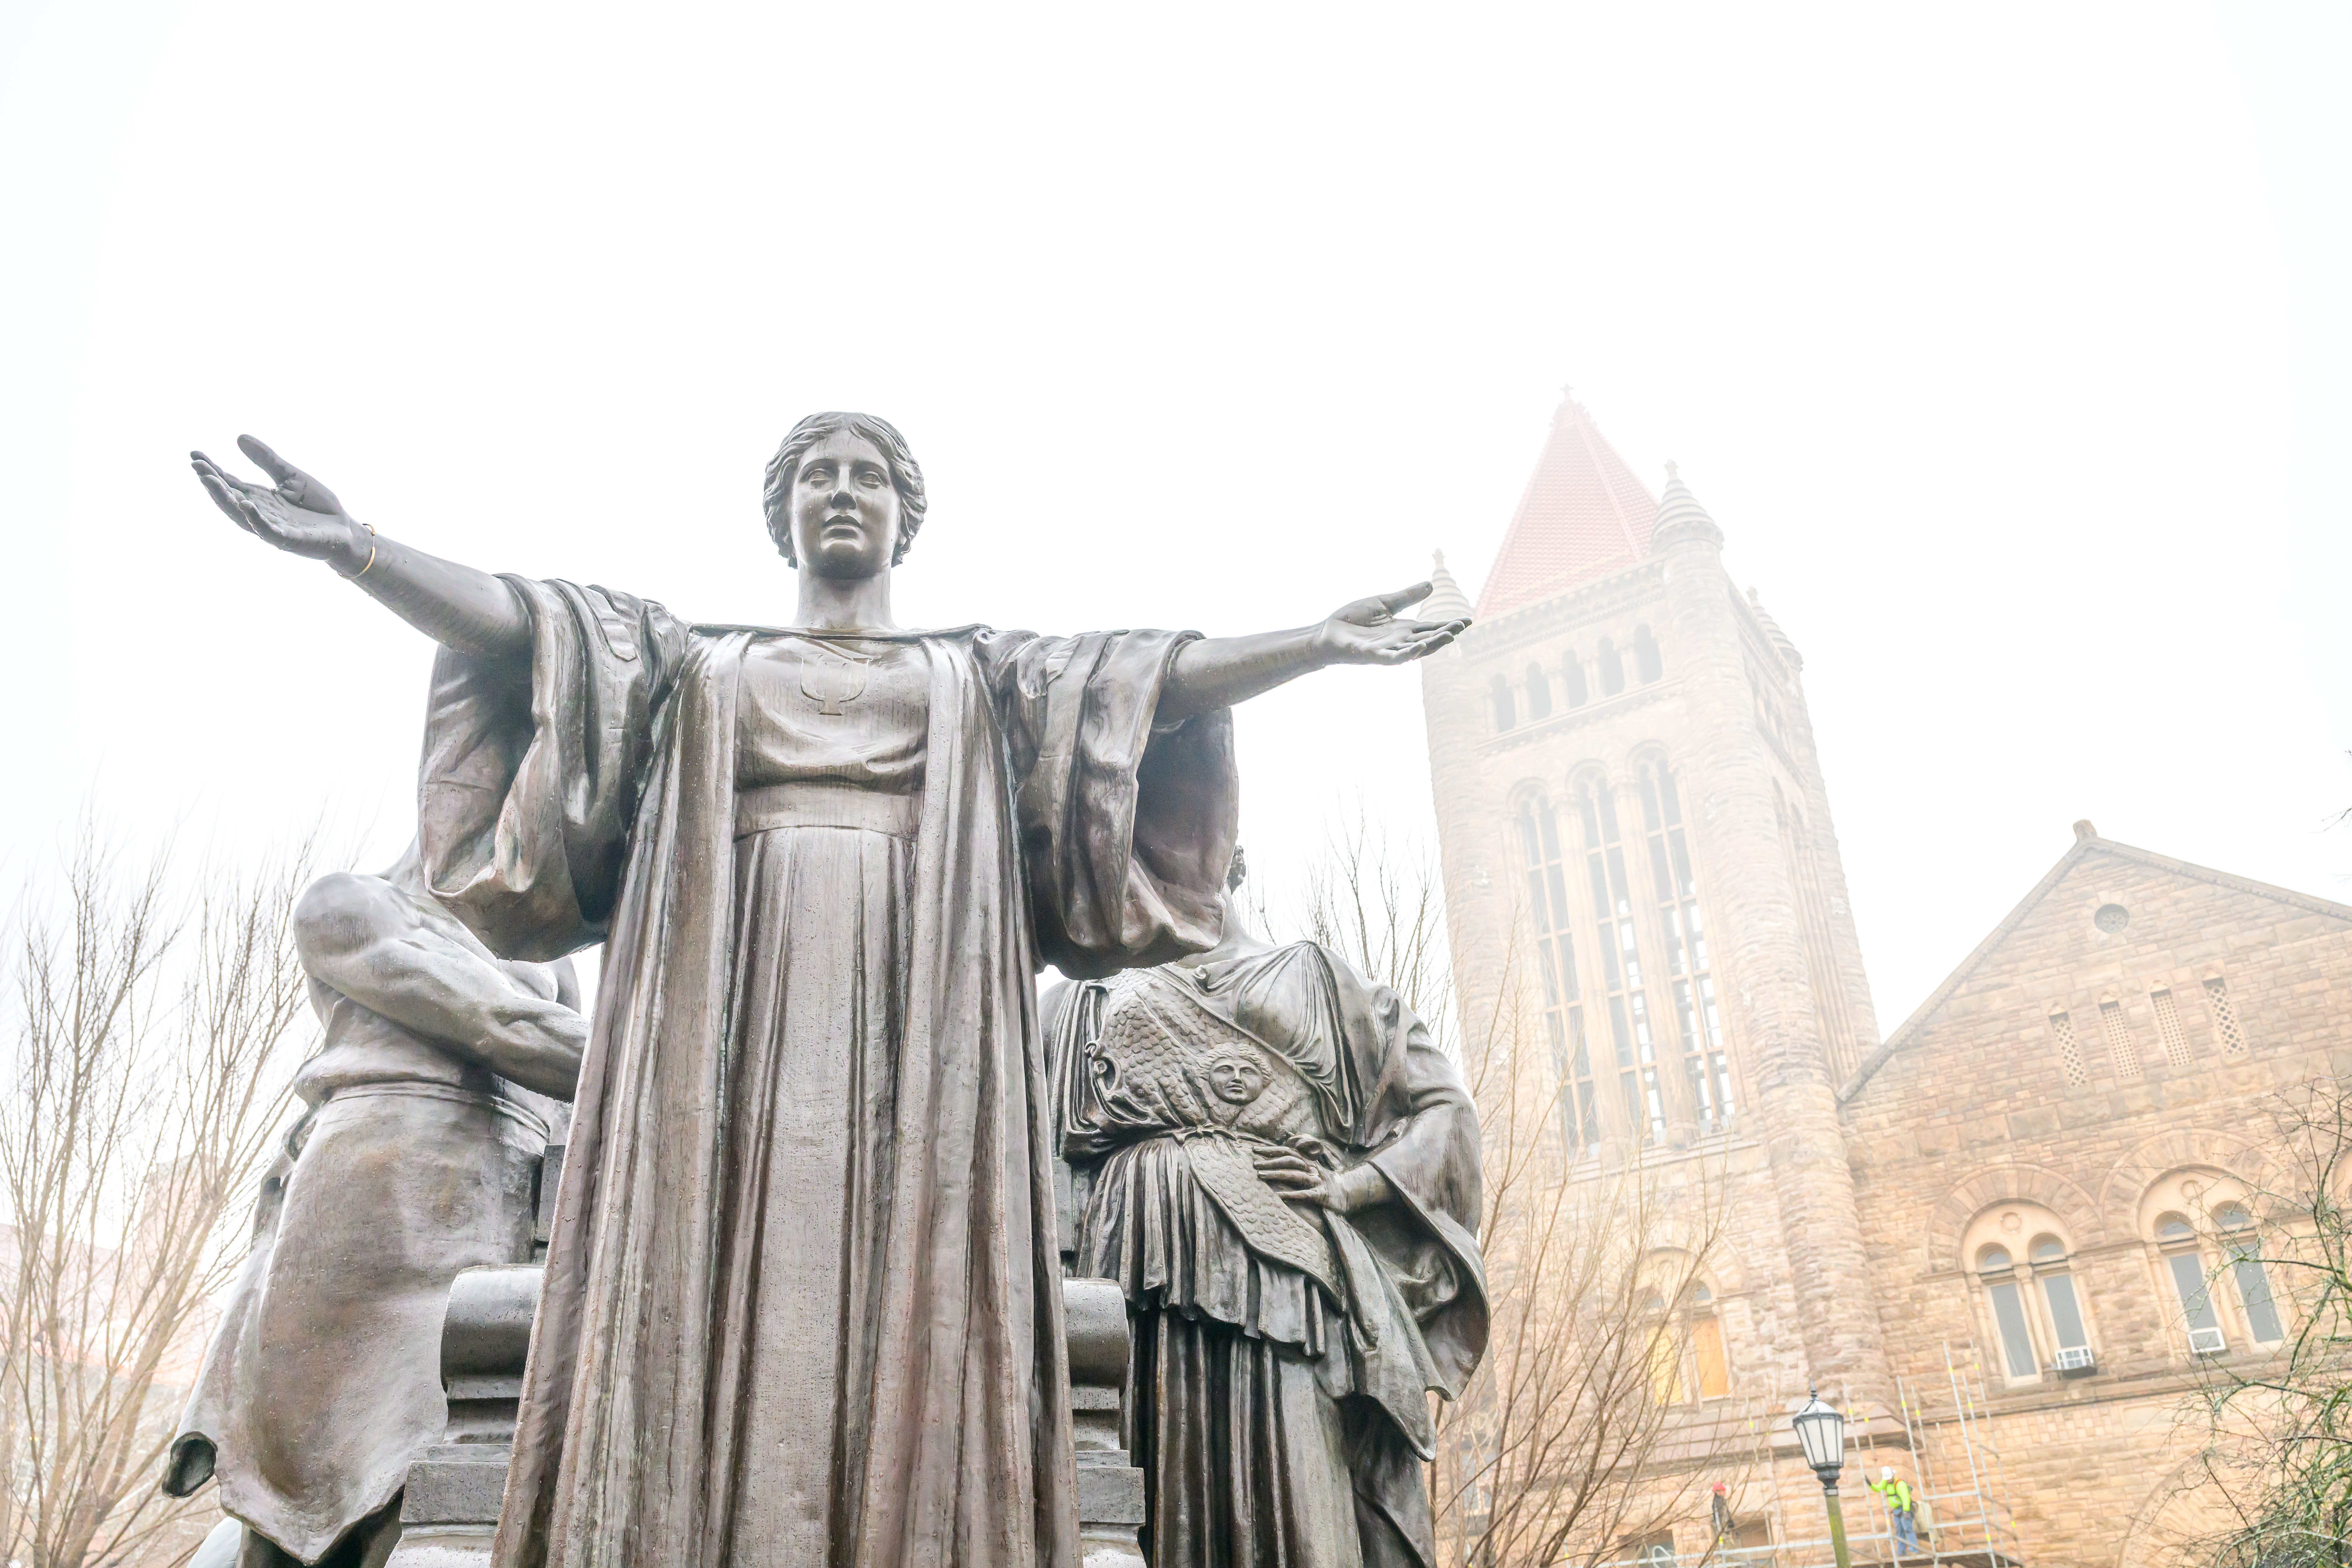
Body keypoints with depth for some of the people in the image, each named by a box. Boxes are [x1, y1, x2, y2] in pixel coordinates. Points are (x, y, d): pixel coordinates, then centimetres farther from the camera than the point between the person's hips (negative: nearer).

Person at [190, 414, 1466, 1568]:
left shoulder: (981, 674, 22)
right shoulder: (700, 661, 23)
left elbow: (1165, 673, 11)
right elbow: (522, 626, 9)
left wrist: (1320, 642, -2)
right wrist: (357, 548, -6)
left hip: (914, 1019, 0)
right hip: (737, 1008, 1)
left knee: (915, 1320, -11)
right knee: (719, 1319, -11)